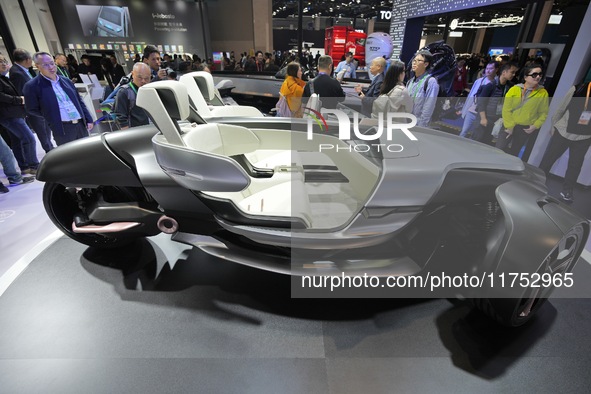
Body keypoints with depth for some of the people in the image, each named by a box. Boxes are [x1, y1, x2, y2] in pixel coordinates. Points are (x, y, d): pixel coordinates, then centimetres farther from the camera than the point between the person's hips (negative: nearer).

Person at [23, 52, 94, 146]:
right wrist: (52, 117, 2)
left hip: (81, 125, 5)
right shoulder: (32, 86, -4)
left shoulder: (66, 81, 13)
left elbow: (80, 101, 15)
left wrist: (89, 120, 9)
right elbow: (32, 109, 1)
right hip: (62, 129, -5)